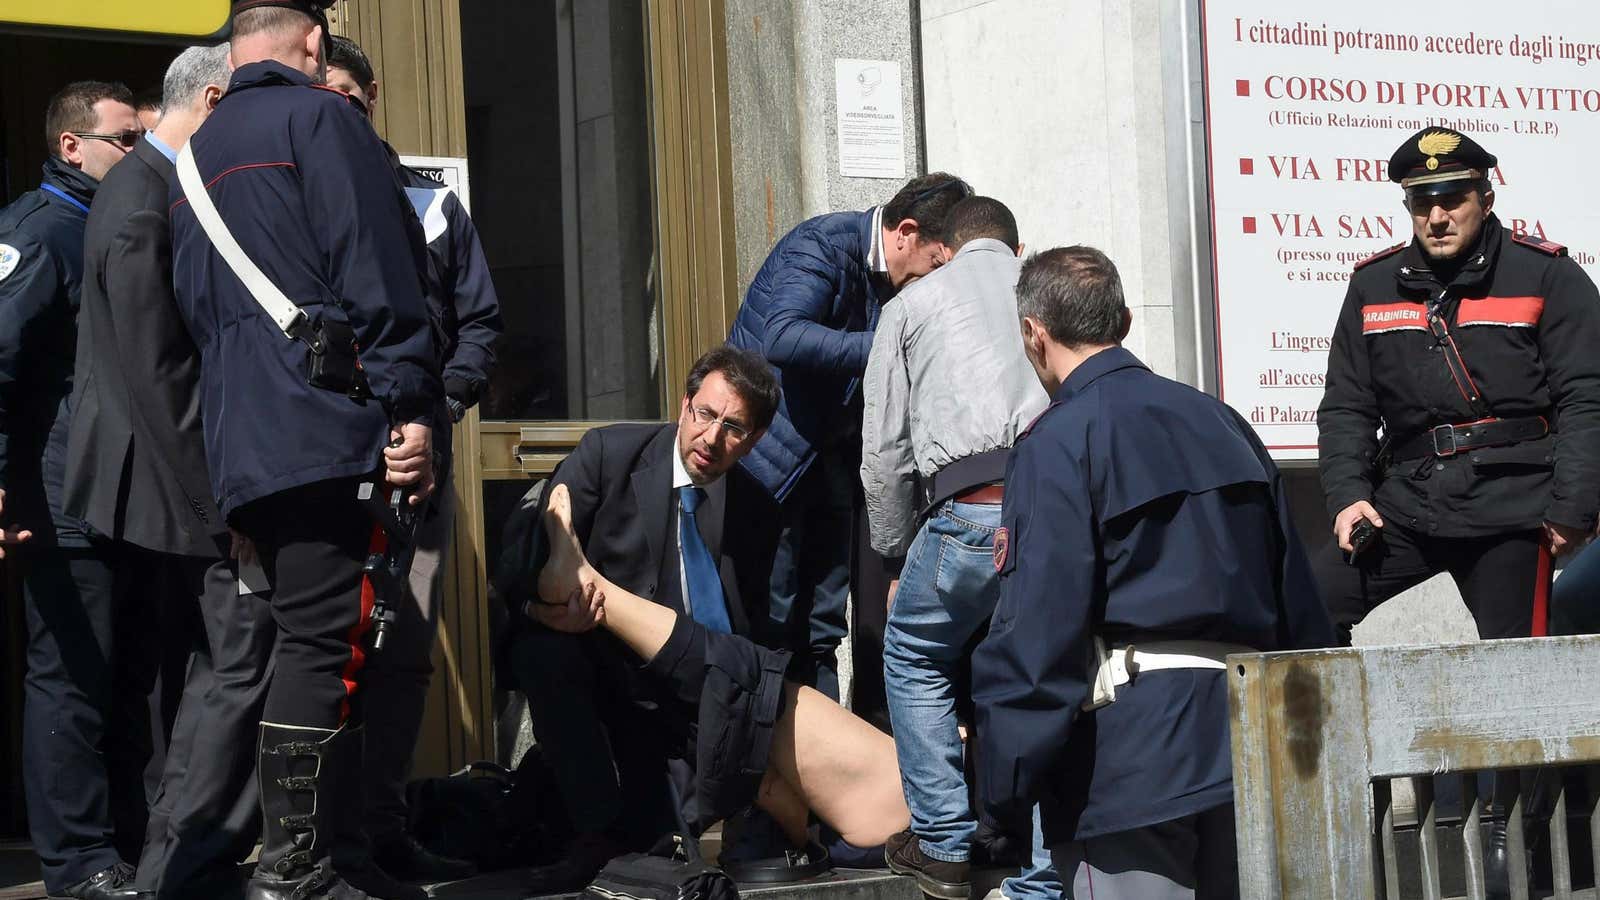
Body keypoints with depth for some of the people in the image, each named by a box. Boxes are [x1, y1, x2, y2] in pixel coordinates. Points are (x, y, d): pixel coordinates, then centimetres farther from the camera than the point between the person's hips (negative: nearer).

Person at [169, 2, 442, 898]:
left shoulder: (197, 157, 23)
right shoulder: (322, 119, -2)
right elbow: (377, 273, -13)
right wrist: (410, 406, -15)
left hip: (243, 449, 9)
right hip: (328, 430, -9)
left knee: (318, 644, 12)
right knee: (327, 647, -9)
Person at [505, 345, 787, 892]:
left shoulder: (756, 512, -2)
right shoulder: (609, 453, -11)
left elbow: (746, 626, 6)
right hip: (595, 657, -2)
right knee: (541, 652, -35)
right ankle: (599, 831, -24)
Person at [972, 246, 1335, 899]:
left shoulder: (1055, 445, -7)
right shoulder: (1221, 423, 15)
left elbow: (1036, 630, -15)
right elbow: (1298, 603, 16)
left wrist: (1005, 787, -12)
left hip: (1131, 758, -7)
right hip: (1246, 737, 7)